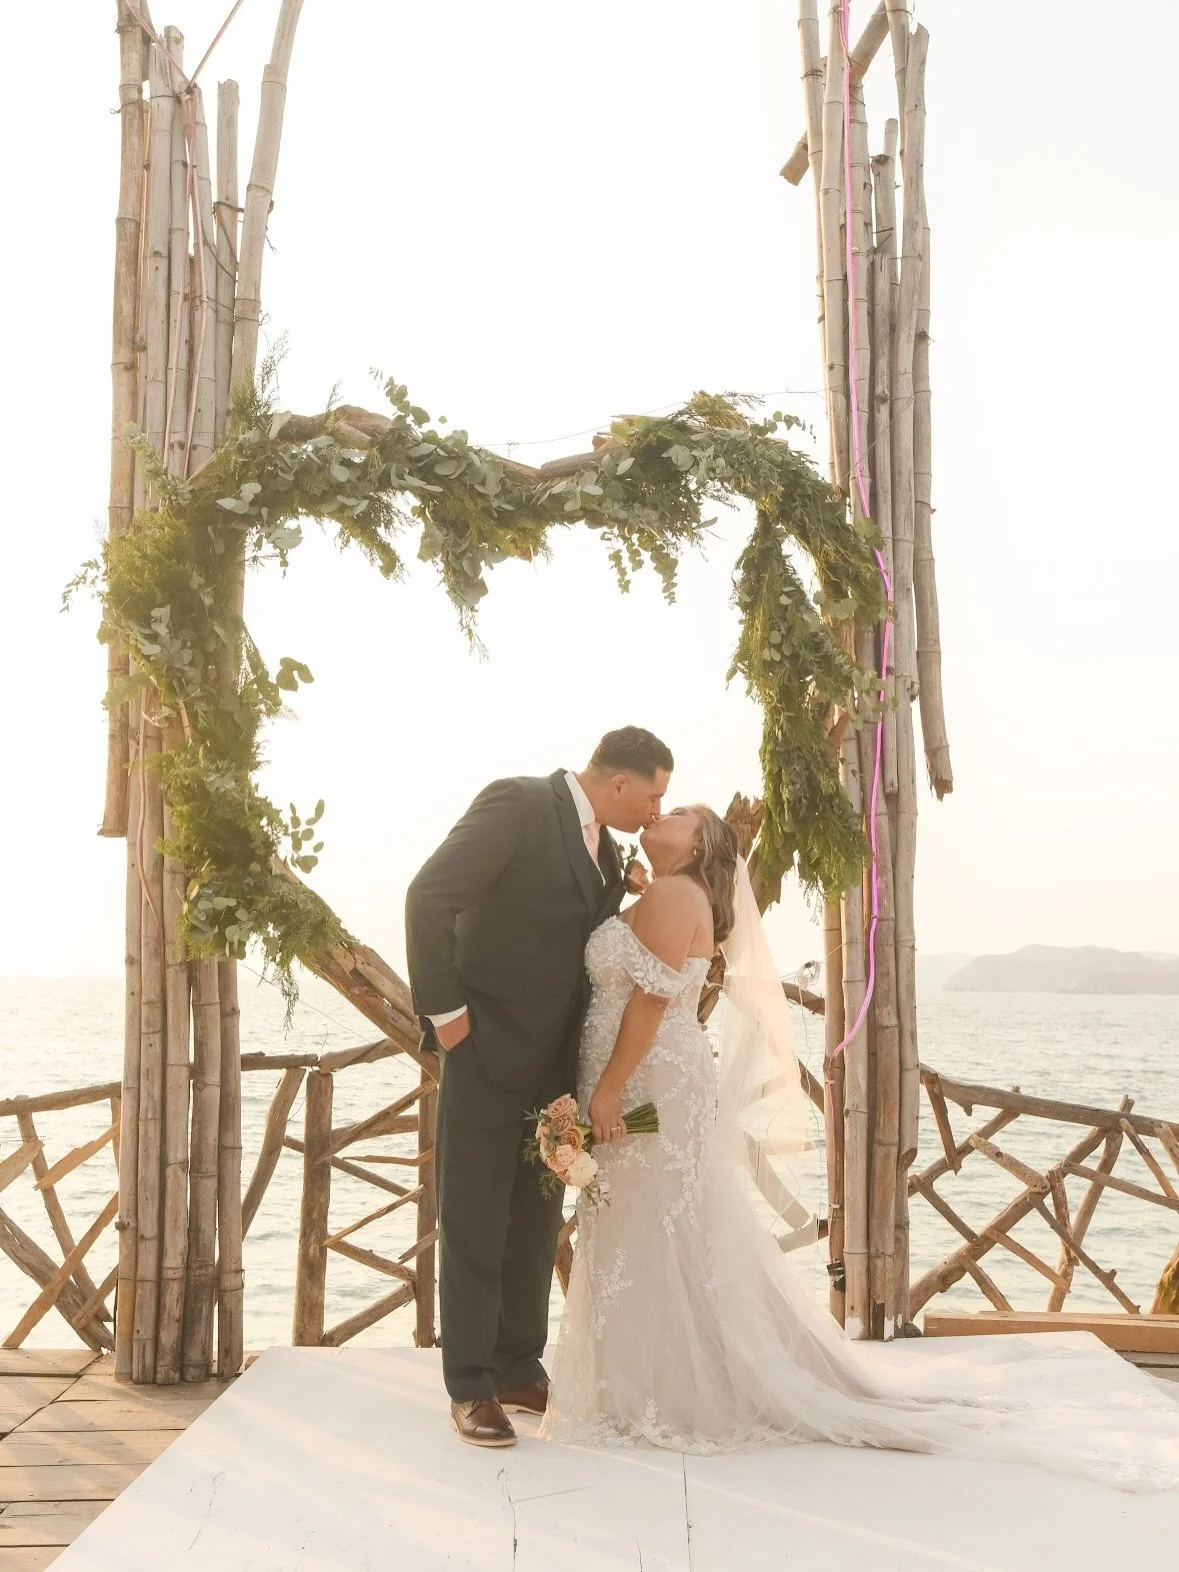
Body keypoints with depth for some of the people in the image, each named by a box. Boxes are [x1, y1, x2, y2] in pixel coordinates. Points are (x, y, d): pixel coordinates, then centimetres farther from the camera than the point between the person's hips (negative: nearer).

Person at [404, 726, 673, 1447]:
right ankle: (472, 1389, 10)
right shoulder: (516, 804, -14)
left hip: (554, 1063, 8)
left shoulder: (605, 850, 11)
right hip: (488, 1054, -8)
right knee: (475, 1224, 2)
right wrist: (443, 1009, -20)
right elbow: (430, 897, -21)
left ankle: (521, 1371, 27)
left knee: (537, 1222, 15)